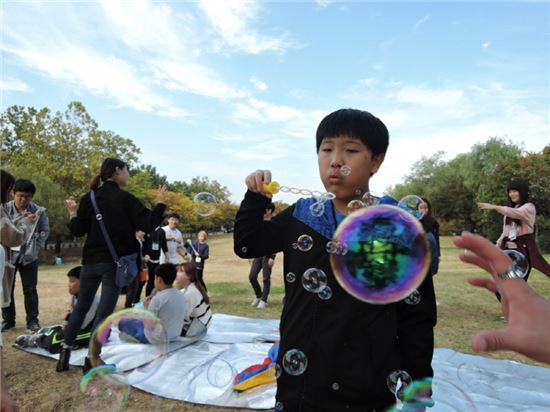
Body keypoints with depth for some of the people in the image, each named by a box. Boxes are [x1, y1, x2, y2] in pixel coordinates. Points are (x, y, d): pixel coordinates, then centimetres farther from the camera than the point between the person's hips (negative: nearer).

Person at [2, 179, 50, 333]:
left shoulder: (39, 211, -10)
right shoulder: (5, 209, -8)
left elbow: (45, 231, 2)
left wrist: (37, 246, -4)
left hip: (29, 255, -1)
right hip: (8, 254, 1)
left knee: (30, 290, 4)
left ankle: (32, 321, 13)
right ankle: (8, 320, 24)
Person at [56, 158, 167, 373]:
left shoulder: (89, 198, 5)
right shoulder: (125, 199, -8)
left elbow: (78, 231, 4)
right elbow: (148, 225, -13)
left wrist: (73, 214, 22)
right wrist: (160, 203, -1)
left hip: (91, 260, 5)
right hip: (116, 262, -5)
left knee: (82, 306, 19)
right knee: (105, 310, 1)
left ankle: (65, 352, 22)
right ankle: (92, 358, 4)